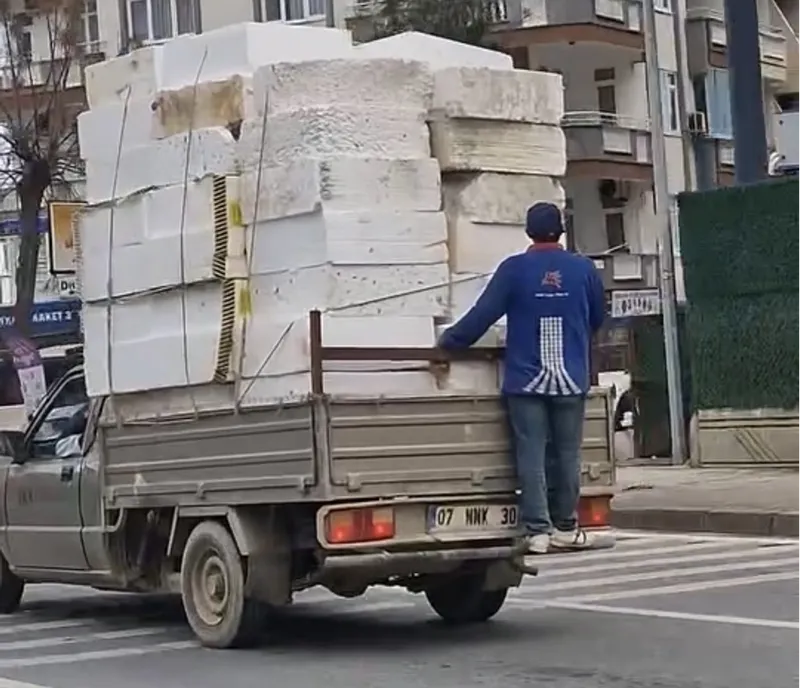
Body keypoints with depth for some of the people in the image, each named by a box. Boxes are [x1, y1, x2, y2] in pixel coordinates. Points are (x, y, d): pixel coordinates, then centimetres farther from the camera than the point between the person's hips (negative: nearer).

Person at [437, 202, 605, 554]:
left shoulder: (514, 269, -3)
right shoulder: (583, 269, 4)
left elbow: (483, 314, -4)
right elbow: (598, 319, 15)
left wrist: (449, 340, 9)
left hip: (526, 380, -2)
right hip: (571, 380, 2)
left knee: (531, 455, -1)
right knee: (566, 454, 9)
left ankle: (537, 530, -4)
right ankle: (565, 528, 15)